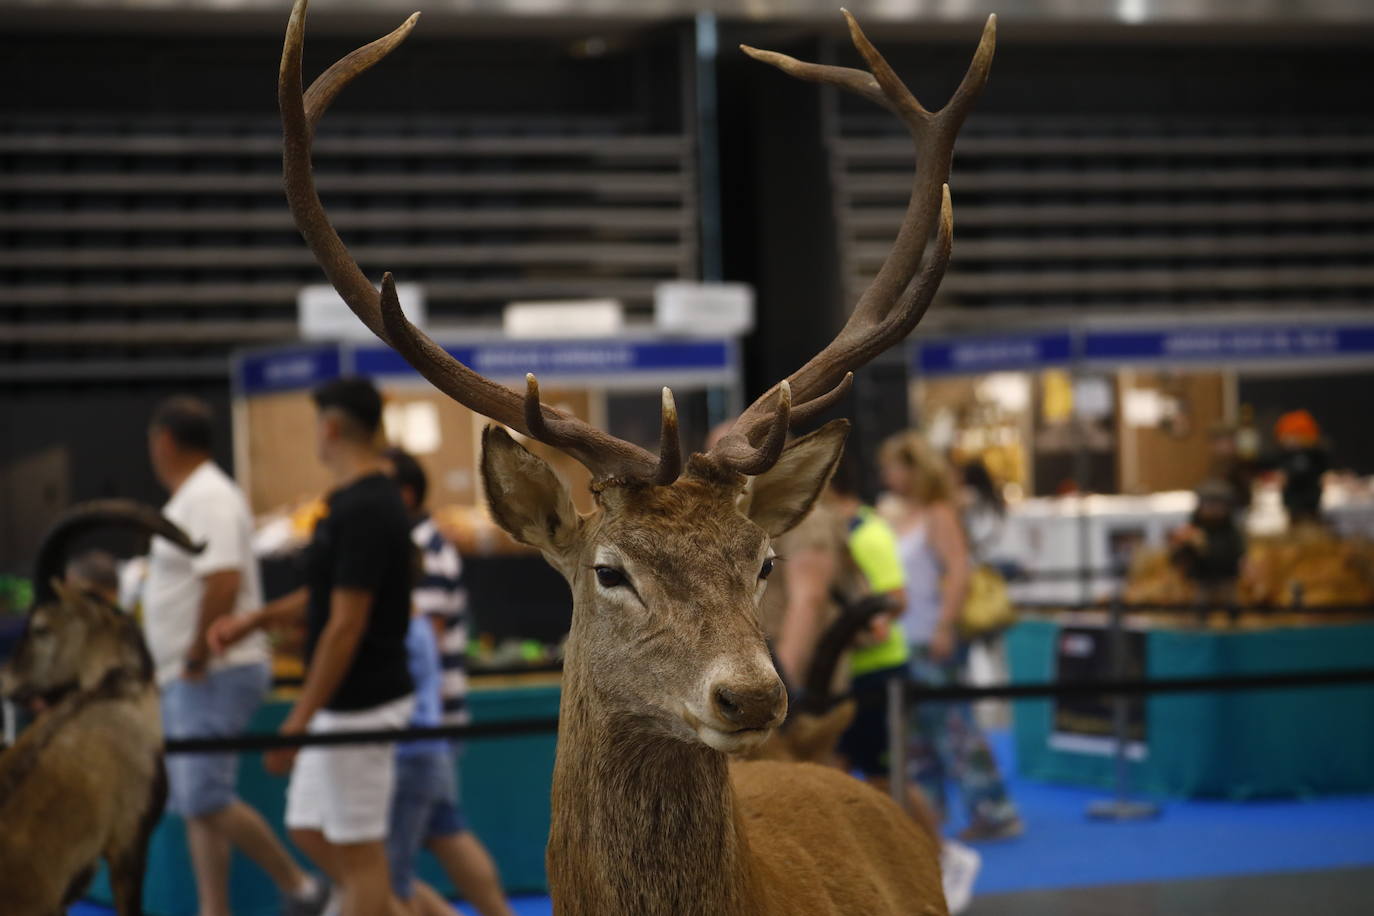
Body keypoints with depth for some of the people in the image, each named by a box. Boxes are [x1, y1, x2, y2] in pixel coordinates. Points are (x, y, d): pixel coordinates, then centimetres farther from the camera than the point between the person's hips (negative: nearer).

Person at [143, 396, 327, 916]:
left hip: (214, 676, -10)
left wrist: (196, 660, -20)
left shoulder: (207, 498, -15)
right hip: (188, 679, 10)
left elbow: (223, 583, -26)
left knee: (205, 800, -14)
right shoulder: (192, 497, 17)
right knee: (195, 803, 9)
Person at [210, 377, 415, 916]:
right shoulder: (369, 499, 10)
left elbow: (345, 627, -23)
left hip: (359, 708, -10)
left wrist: (298, 722, -20)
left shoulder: (363, 511, -21)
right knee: (308, 830, 18)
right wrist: (255, 621, 12)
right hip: (342, 706, 10)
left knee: (356, 851, -1)